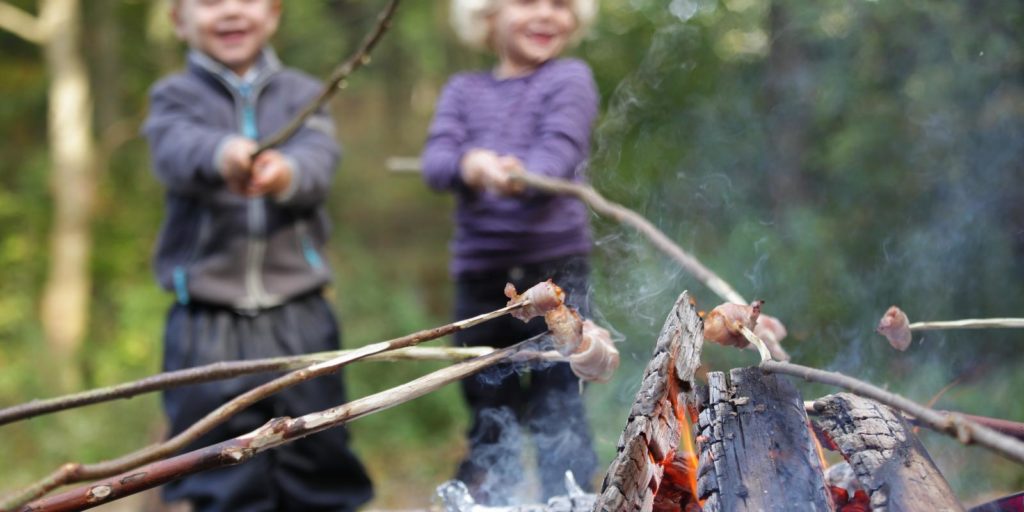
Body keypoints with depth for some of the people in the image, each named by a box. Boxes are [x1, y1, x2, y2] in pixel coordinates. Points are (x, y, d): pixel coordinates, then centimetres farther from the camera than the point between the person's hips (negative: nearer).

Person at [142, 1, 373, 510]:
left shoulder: (301, 94, 9)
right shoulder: (175, 96, 5)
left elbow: (318, 159, -11)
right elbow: (176, 149, -17)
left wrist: (288, 173, -36)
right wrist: (220, 155, -41)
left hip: (297, 318, 1)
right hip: (207, 322, -1)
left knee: (318, 466, 7)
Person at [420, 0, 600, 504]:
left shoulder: (569, 78, 3)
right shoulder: (463, 90, 13)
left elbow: (559, 154, -13)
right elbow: (435, 159, -1)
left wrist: (521, 176, -35)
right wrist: (467, 164, -25)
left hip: (555, 267, -3)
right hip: (480, 272, 3)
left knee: (558, 411, -5)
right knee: (489, 417, 11)